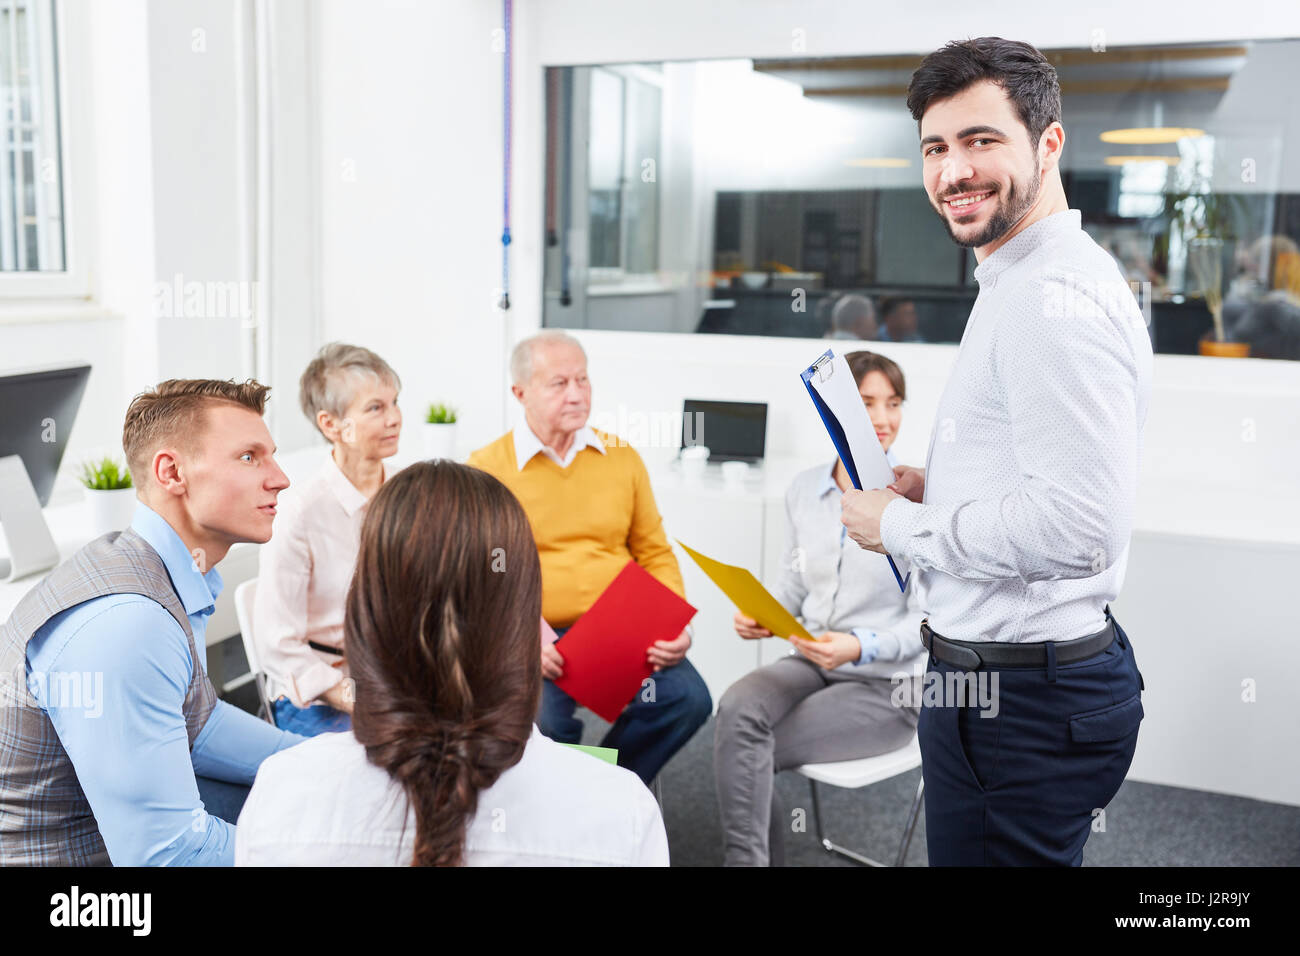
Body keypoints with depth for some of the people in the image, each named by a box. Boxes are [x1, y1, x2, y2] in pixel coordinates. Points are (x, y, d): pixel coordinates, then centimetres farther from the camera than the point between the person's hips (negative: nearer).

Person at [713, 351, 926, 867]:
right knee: (737, 709, -27)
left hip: (888, 685, -4)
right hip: (813, 663, 4)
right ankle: (746, 857, -13)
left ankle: (747, 853, 1)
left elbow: (928, 621, -11)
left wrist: (861, 647, -27)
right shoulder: (805, 489, 2)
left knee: (742, 755, -20)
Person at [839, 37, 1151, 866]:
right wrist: (936, 491, 9)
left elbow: (1077, 531, -29)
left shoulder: (1056, 295, -21)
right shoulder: (1024, 284, 14)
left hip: (1020, 703, -11)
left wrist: (901, 525, -17)